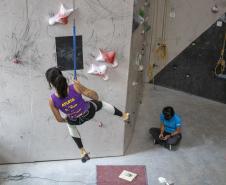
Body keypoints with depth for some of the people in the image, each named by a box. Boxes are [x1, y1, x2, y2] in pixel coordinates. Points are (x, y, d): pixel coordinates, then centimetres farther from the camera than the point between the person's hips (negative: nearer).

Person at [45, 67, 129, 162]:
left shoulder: (52, 100, -30)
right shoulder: (75, 87, -34)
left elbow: (59, 119, -14)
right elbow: (95, 95, -19)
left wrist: (66, 119, 8)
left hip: (75, 121, 1)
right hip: (89, 112, -1)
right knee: (101, 104, 32)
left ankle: (82, 151, 50)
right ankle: (123, 115, 56)